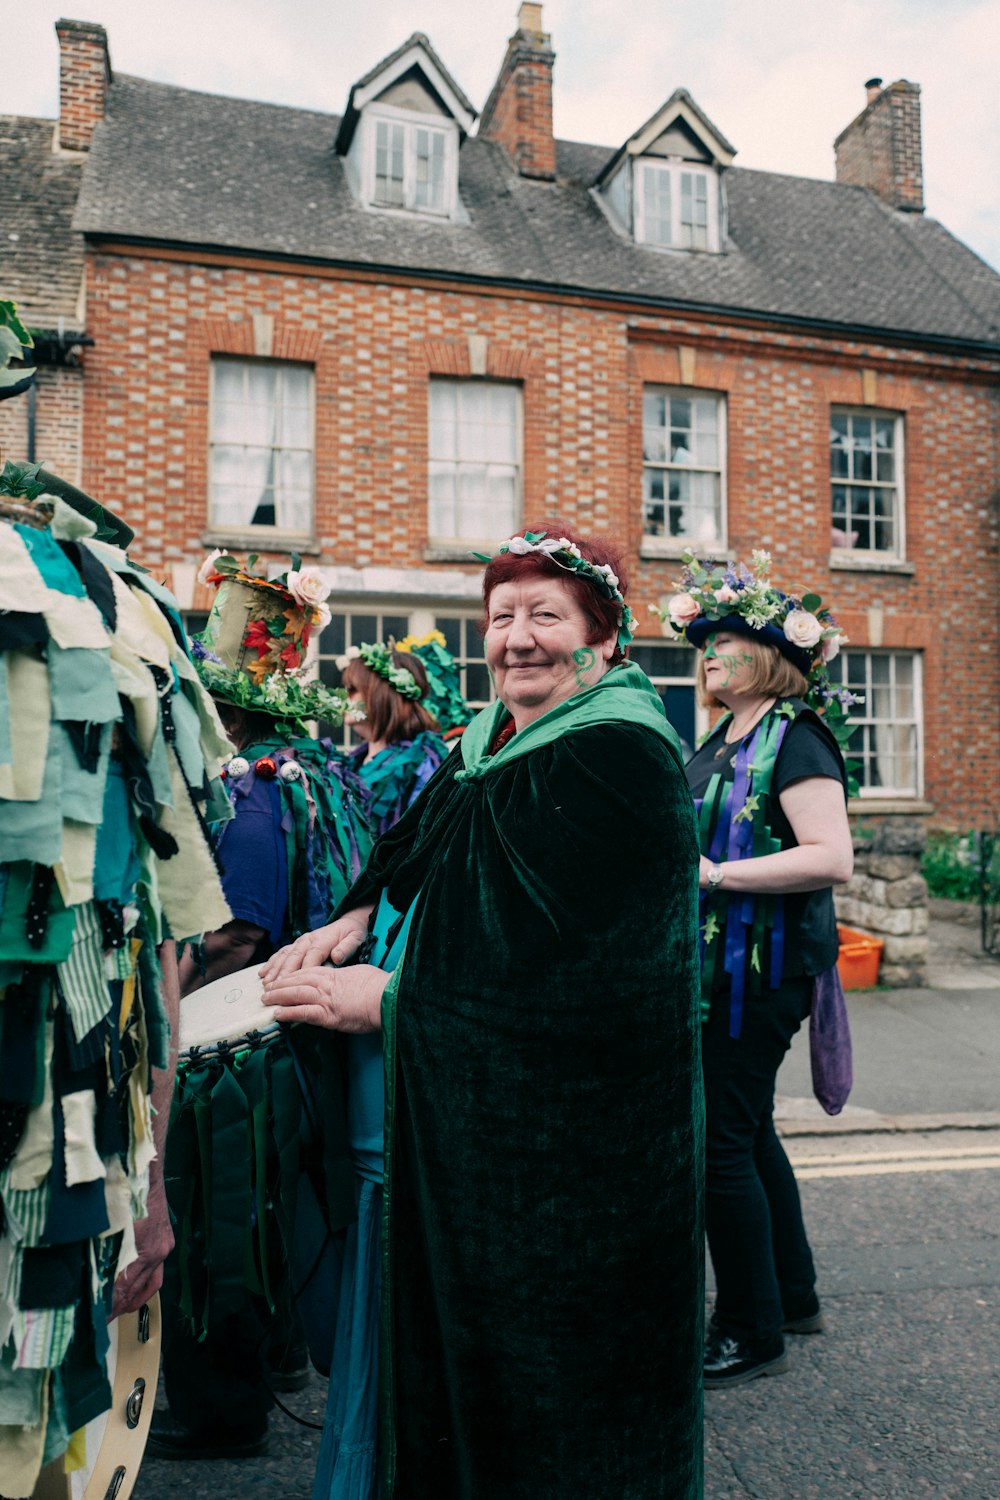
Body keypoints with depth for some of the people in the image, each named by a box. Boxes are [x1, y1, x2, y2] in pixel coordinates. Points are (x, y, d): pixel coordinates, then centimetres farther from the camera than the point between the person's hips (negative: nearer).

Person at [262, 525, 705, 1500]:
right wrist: (359, 917, -6)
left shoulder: (619, 756, -19)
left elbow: (559, 952, -23)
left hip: (570, 1120, -8)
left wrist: (391, 998, -19)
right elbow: (423, 852, 14)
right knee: (463, 1312, 21)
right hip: (467, 1094, 8)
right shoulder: (489, 738, 8)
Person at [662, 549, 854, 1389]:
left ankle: (754, 1332, 15)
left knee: (722, 1140, -3)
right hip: (720, 965, 9)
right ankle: (793, 1294, 36)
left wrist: (714, 873, -23)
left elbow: (831, 858, -23)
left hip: (763, 967, -9)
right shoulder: (723, 743, 14)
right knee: (748, 1132, 18)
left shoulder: (795, 737, -12)